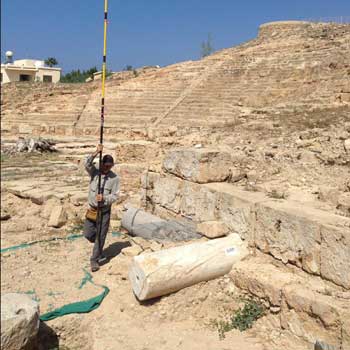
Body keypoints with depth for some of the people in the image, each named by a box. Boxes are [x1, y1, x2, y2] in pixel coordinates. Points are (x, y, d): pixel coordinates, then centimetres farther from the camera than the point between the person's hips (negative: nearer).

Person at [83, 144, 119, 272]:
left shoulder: (115, 178, -9)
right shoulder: (94, 172, -3)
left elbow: (115, 196, -7)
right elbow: (87, 164, -23)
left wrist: (104, 198, -25)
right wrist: (96, 152, -34)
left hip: (104, 211, -3)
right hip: (92, 209, 3)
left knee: (100, 236, 3)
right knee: (88, 234, 10)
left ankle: (95, 260, 17)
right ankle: (99, 252, 41)